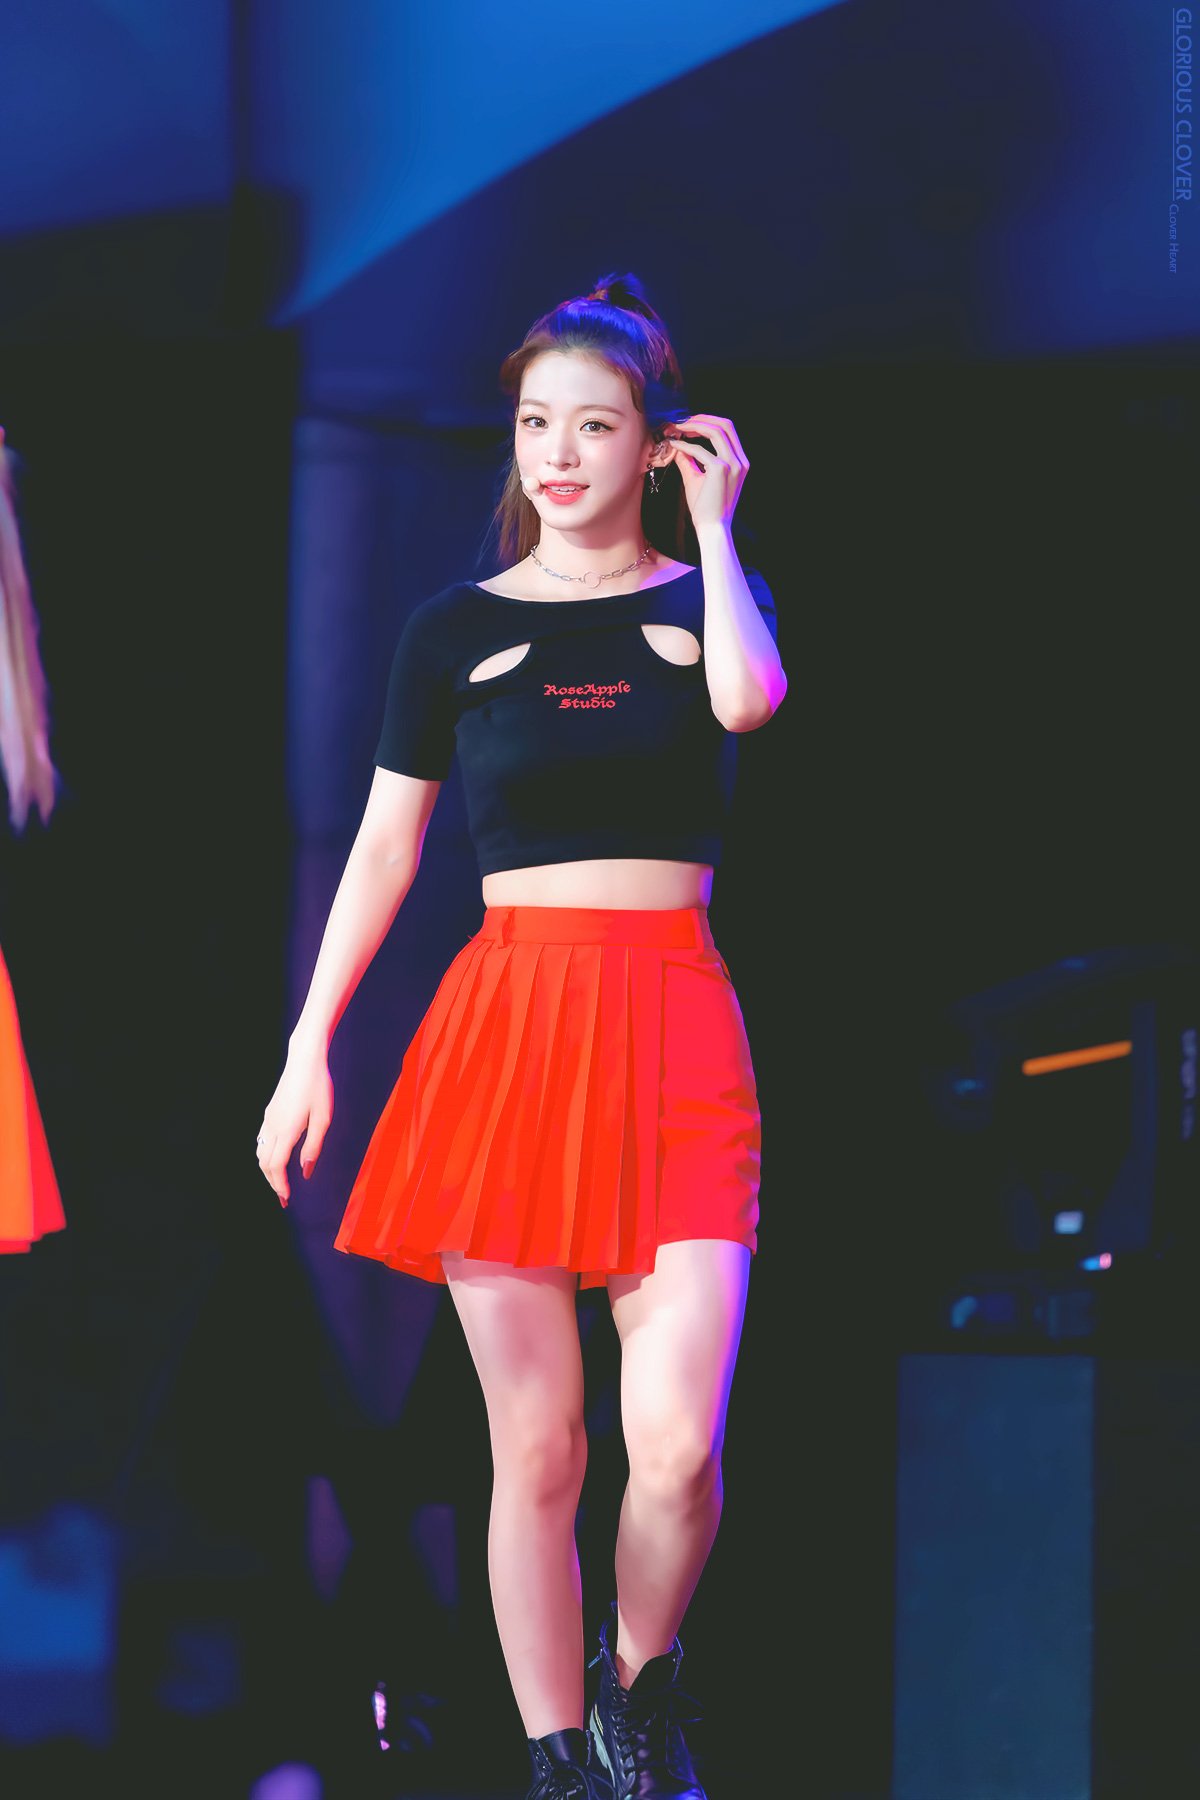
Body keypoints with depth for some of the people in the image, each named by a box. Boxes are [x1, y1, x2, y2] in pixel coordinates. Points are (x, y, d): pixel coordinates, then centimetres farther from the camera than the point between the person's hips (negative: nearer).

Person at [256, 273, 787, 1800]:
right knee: (536, 1450, -1)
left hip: (670, 1033, -1)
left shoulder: (706, 599, 9)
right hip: (507, 1026, 1)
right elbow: (384, 845, 11)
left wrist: (713, 522, -2)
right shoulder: (457, 629, 9)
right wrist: (308, 1049, 6)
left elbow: (748, 698, -15)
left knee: (675, 1444, -12)